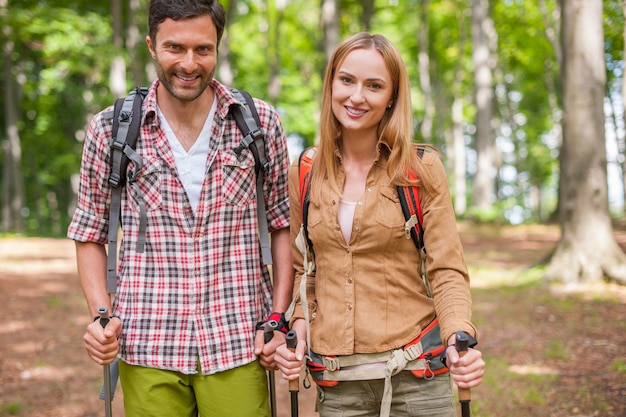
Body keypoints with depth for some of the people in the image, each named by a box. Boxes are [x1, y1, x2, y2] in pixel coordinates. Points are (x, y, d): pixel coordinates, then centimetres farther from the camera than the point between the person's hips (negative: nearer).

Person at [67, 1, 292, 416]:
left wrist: (279, 319, 0)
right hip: (147, 349, 0)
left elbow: (284, 225, 8)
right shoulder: (110, 130, 2)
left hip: (237, 347, 0)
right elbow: (90, 235, 10)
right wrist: (101, 314, -4)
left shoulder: (261, 123, 2)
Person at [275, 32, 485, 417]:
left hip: (415, 376, -2)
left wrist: (460, 339, -21)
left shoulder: (421, 169, -4)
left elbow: (448, 272, -5)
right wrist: (300, 324, -3)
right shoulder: (305, 173, 3)